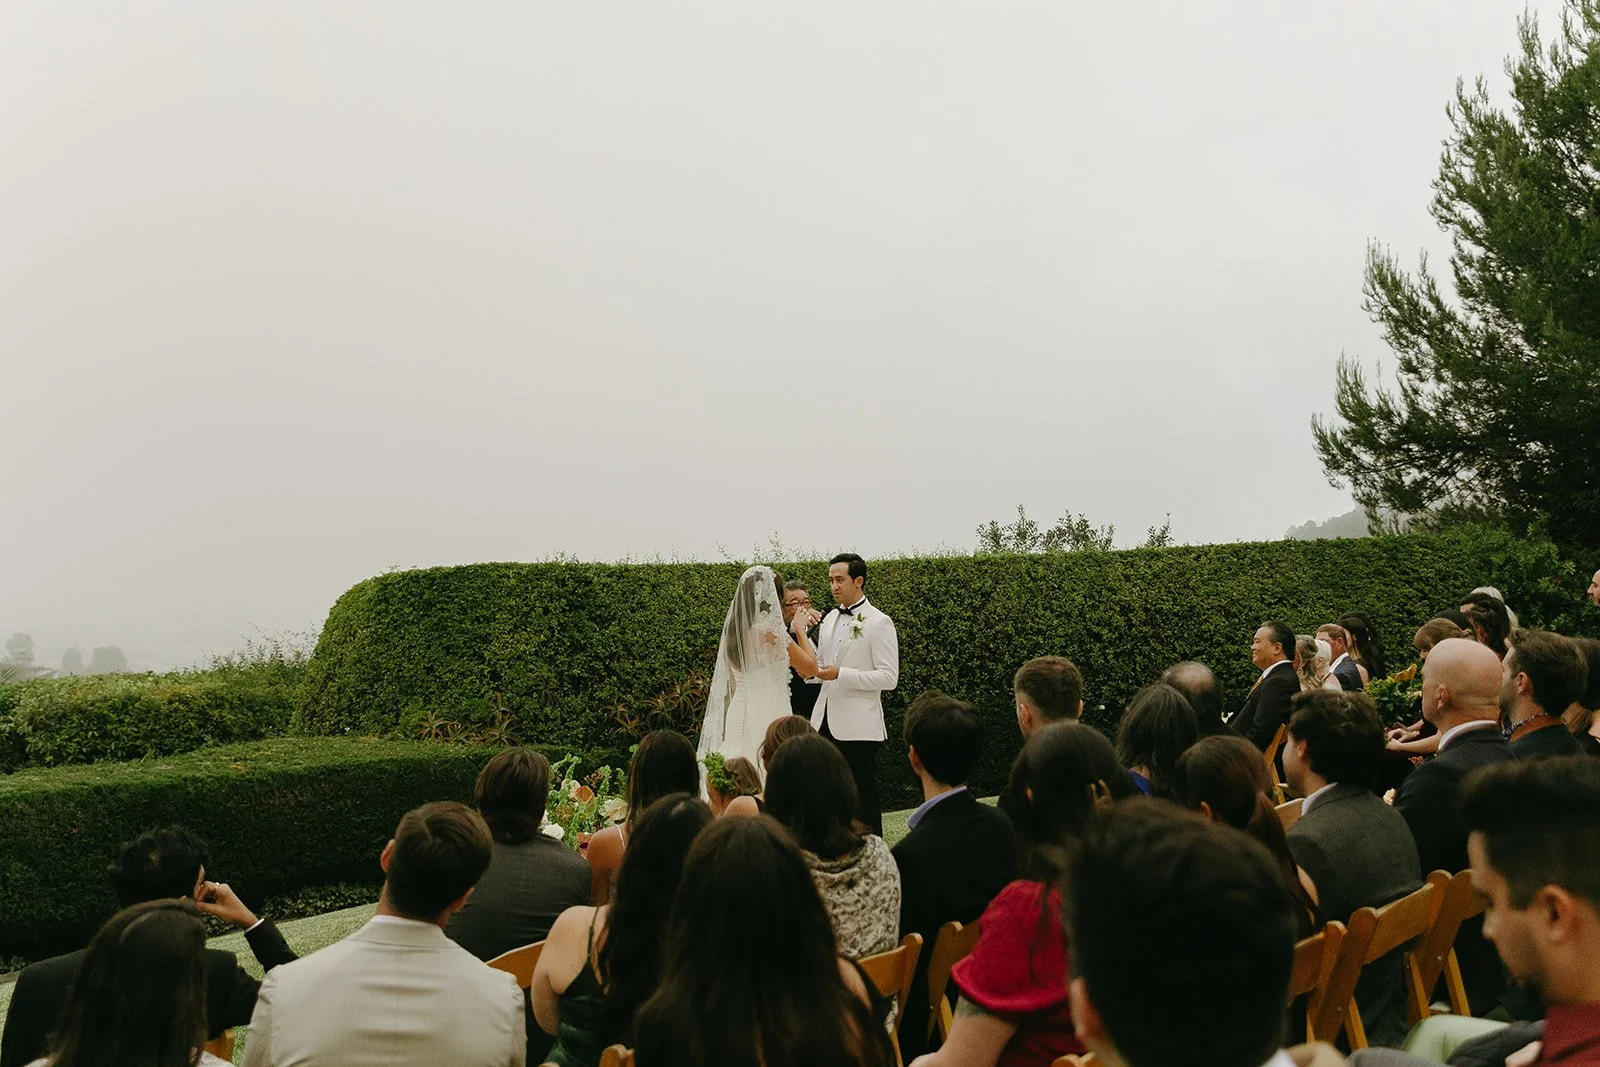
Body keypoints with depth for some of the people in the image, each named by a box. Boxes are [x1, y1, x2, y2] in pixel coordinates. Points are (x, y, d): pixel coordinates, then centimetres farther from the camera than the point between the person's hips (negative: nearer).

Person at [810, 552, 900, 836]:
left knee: (863, 800, 1)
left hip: (857, 726, -7)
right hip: (826, 722, 7)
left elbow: (889, 677, -14)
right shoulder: (830, 619, 14)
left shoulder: (879, 623, -7)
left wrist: (840, 674, -19)